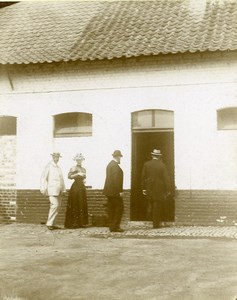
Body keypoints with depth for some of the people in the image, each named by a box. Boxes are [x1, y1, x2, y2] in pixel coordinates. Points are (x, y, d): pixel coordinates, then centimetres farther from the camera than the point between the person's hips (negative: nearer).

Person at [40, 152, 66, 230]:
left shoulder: (58, 167, 20)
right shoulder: (49, 166, -1)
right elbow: (43, 177, -6)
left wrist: (63, 189, 17)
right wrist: (43, 189, -13)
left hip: (59, 190, 7)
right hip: (52, 190, -7)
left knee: (57, 206, 3)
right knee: (55, 205, -18)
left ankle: (51, 224, 8)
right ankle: (49, 223, -13)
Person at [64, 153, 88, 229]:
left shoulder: (83, 169, 15)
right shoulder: (73, 168, -3)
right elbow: (69, 176, -17)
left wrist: (84, 180, 6)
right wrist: (77, 174, -21)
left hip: (82, 187, 6)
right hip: (75, 187, -6)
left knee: (82, 205, 4)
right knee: (75, 205, -6)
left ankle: (81, 222, 9)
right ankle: (73, 223, -3)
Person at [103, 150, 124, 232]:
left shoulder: (110, 164, 15)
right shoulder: (115, 165, -15)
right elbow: (116, 179, -21)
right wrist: (119, 191, -19)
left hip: (109, 191, 10)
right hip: (115, 191, -10)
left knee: (111, 209, 11)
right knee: (119, 208, -4)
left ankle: (111, 226, 14)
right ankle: (115, 226, -4)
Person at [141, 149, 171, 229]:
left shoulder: (146, 164, -2)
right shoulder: (162, 165, -9)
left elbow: (143, 177, 1)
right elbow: (166, 178, -7)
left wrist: (143, 188, 7)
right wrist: (168, 190, -1)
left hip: (149, 189, 3)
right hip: (159, 189, -3)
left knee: (153, 206, 15)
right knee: (157, 206, 6)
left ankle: (156, 222, 19)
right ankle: (156, 224, 8)